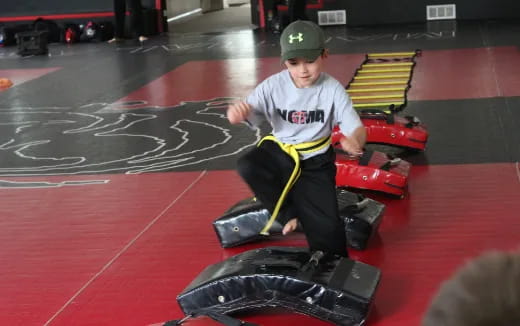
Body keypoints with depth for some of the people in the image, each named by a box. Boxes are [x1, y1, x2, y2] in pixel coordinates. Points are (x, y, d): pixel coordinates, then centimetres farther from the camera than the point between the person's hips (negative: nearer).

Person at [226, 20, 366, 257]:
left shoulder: (332, 89, -14)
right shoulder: (273, 86, -12)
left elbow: (356, 128, -19)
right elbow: (250, 113, -19)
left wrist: (354, 141, -45)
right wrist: (239, 112, -46)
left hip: (315, 163, -2)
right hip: (279, 154, 2)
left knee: (327, 226, -13)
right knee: (247, 166, -29)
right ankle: (288, 214, -8)